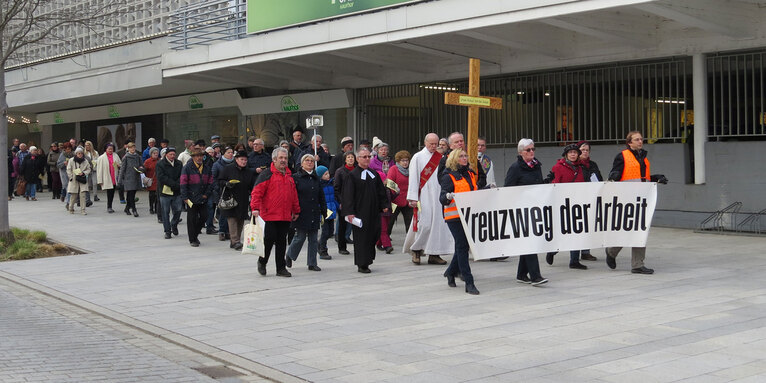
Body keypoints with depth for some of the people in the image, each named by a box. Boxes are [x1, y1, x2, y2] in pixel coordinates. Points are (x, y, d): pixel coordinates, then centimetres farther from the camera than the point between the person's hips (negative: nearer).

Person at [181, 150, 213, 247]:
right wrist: (185, 198, -13)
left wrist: (206, 194, 1)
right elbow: (183, 183, -8)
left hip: (203, 199, 4)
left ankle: (195, 234, 27)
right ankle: (192, 240, 11)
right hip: (191, 198, -4)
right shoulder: (187, 168, -6)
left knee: (204, 217, 5)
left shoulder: (207, 168, 8)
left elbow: (210, 182, 13)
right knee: (192, 219, 1)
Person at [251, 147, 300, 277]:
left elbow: (294, 194, 23)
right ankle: (262, 262, 20)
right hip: (269, 215, -6)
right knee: (269, 239, -3)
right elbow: (257, 192, -10)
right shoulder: (267, 174, -4)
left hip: (285, 216, 6)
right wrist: (255, 208, -20)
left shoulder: (289, 175, 17)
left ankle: (281, 268, 13)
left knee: (282, 242, 7)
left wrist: (296, 211, 22)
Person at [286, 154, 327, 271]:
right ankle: (289, 256, 20)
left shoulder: (316, 178, 14)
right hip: (301, 213, -5)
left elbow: (321, 197, 17)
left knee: (313, 238, 5)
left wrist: (323, 212, 12)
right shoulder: (296, 177, -1)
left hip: (314, 213, 5)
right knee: (300, 237, -2)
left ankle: (312, 263, 10)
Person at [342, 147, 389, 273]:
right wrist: (349, 212, -18)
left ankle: (367, 261, 20)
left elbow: (381, 191, 18)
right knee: (361, 237, -2)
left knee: (373, 235, 5)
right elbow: (348, 195, -10)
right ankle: (362, 265, 4)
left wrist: (384, 205, 9)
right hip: (360, 211, -6)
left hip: (373, 211, 6)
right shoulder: (353, 175, -5)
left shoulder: (374, 174, 12)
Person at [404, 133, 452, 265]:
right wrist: (413, 198, -10)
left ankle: (433, 254, 6)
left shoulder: (440, 158, 13)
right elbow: (413, 178, -4)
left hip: (438, 195, 4)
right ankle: (416, 250, 9)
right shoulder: (418, 157, 1)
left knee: (438, 223, 0)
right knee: (424, 223, -10)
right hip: (424, 196, -4)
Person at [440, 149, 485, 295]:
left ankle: (451, 272, 35)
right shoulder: (449, 177, -6)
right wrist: (448, 197, -33)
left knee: (463, 246, 13)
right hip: (455, 217, -7)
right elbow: (442, 199, -12)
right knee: (462, 247, -7)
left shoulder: (470, 174, 15)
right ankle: (469, 283, -7)